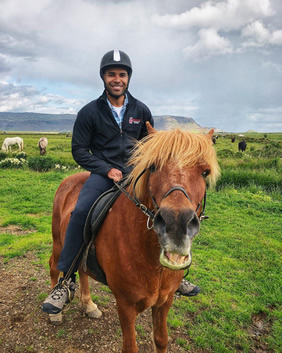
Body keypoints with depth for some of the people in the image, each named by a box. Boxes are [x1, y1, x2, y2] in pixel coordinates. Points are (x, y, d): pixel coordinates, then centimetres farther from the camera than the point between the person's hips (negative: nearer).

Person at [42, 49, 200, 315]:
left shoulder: (141, 110, 8)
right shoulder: (90, 112, 0)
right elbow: (79, 150, 0)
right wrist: (107, 169, -13)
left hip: (136, 172, 3)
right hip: (104, 173, -3)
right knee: (80, 211, -30)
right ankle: (66, 281, -14)